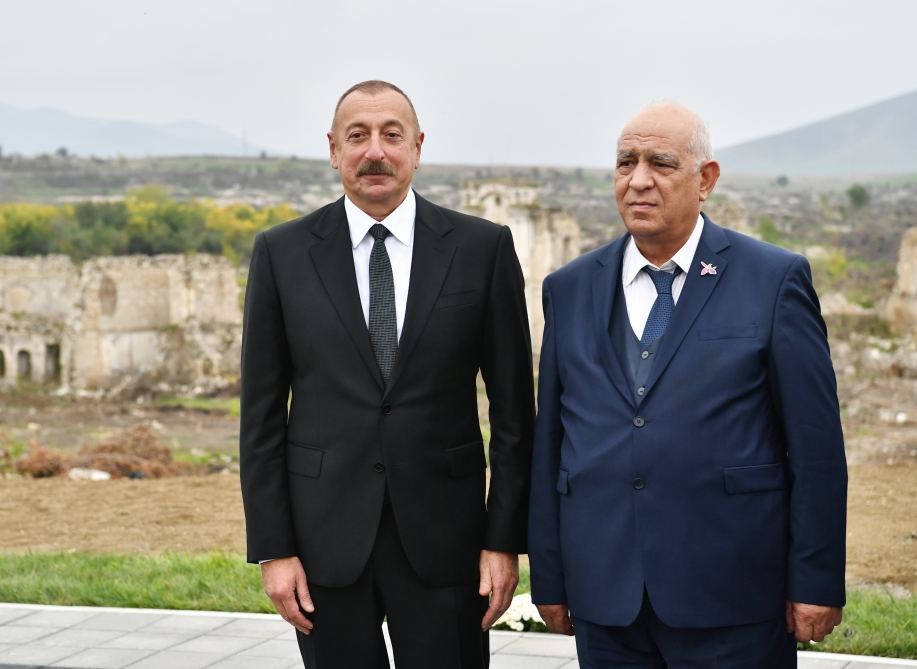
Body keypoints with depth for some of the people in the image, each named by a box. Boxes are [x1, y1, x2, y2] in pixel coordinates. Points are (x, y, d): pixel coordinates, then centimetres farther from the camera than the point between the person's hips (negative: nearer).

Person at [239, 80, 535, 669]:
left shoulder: (483, 248, 0)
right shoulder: (282, 253, 1)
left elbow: (513, 406, 2)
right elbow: (263, 413, 3)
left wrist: (505, 539, -2)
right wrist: (273, 548, -2)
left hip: (443, 537, 0)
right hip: (325, 537, 1)